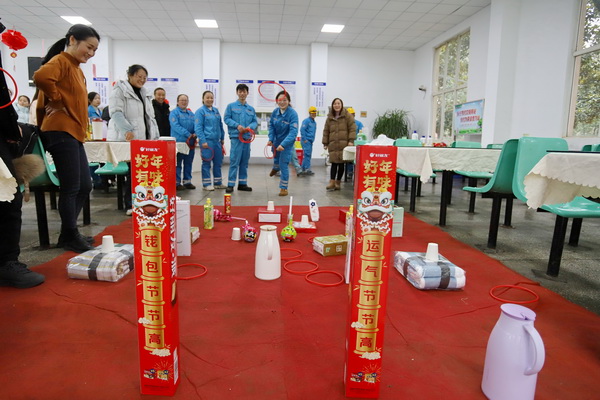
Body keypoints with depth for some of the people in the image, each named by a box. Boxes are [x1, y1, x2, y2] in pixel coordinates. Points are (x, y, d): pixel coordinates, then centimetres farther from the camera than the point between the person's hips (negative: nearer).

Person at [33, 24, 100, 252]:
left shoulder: (76, 69, 22)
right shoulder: (61, 61, -7)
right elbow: (41, 77, -26)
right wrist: (57, 102, -14)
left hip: (74, 134, 9)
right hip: (61, 132, -9)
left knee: (84, 186, 10)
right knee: (71, 188, -4)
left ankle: (69, 234, 21)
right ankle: (69, 237, 7)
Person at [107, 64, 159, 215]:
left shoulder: (144, 94, 23)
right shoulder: (119, 91, -1)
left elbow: (150, 116, 22)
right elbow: (116, 112, -14)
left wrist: (155, 137, 12)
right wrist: (127, 130, -30)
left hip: (143, 140, 7)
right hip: (125, 140, -7)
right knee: (130, 173, -8)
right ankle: (130, 205, -2)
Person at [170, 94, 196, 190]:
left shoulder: (191, 113, 18)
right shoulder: (174, 113, -2)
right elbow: (176, 126, -14)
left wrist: (195, 134, -9)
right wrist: (188, 134, -21)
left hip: (190, 142, 6)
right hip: (179, 142, -6)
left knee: (188, 163, 11)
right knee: (178, 163, -2)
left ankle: (187, 181, 20)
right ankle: (177, 183, 3)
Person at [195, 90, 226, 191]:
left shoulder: (216, 110, 14)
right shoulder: (200, 111, -4)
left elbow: (220, 125, 18)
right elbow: (198, 127, -9)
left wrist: (222, 138, 14)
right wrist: (203, 141, -15)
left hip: (217, 140, 6)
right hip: (207, 140, -6)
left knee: (218, 162, 10)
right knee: (206, 163, 0)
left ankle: (218, 183, 20)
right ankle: (206, 184, 9)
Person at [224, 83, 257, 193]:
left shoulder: (251, 109, 14)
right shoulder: (231, 106, 5)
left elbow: (255, 122, 11)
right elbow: (227, 119, -1)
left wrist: (250, 127, -11)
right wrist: (237, 125, -15)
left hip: (247, 137, 4)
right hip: (236, 136, -4)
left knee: (244, 161, 9)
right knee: (234, 161, -9)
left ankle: (242, 183, 18)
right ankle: (230, 185, -5)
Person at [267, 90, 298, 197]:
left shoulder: (293, 114, -29)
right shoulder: (275, 112, -13)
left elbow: (293, 132, -35)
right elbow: (271, 126, -2)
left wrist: (283, 144, -45)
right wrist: (270, 139, -16)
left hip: (287, 143, -5)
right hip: (276, 141, 5)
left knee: (283, 165, -7)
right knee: (276, 157, 30)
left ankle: (284, 188, 9)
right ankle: (275, 168, 65)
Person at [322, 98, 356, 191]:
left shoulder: (347, 115, 4)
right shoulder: (329, 117, 14)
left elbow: (352, 128, -1)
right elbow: (326, 131, 16)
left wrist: (351, 140, -10)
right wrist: (325, 143, 11)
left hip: (344, 144, -2)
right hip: (333, 144, 2)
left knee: (341, 163, 1)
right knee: (334, 163, -4)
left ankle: (338, 182, 12)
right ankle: (332, 182, -2)